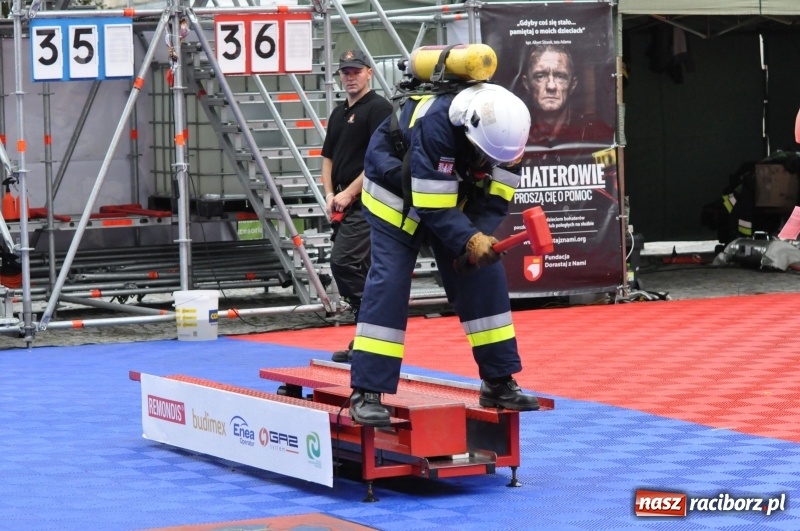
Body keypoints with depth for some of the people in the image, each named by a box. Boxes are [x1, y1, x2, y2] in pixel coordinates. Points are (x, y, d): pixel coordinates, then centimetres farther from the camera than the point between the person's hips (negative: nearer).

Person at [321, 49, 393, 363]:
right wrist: (330, 195, 4)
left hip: (367, 201, -9)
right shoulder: (339, 114, 19)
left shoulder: (378, 108, -7)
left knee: (343, 262, -18)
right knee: (360, 270, 10)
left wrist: (348, 193, -15)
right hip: (345, 204, 9)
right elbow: (328, 158, 21)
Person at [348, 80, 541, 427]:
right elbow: (434, 207, -35)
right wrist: (470, 240, -44)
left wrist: (482, 236, -29)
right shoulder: (437, 123, -40)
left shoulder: (504, 126, -22)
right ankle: (366, 393, -13)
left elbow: (495, 200, -13)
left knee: (485, 275, 0)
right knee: (388, 283, -15)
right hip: (398, 196, -6)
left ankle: (499, 382, 10)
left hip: (458, 198, 6)